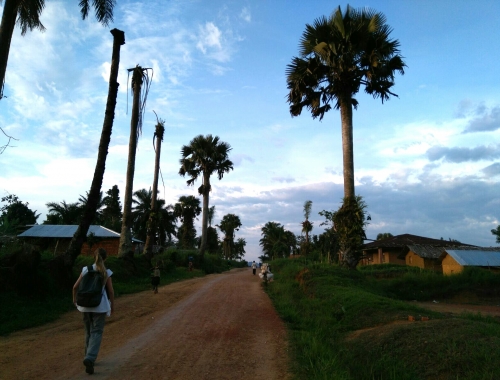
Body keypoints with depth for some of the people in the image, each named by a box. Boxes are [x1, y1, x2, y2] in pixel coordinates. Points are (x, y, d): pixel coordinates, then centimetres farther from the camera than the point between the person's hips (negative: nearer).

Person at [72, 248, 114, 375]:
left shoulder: (86, 270, -1)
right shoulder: (106, 272, -7)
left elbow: (75, 286, 3)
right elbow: (111, 291, -4)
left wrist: (74, 298, 22)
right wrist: (112, 305, 10)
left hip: (85, 304, 3)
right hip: (100, 305, -3)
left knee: (88, 331, 20)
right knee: (96, 332, 1)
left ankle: (89, 357, 31)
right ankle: (90, 358, -17)